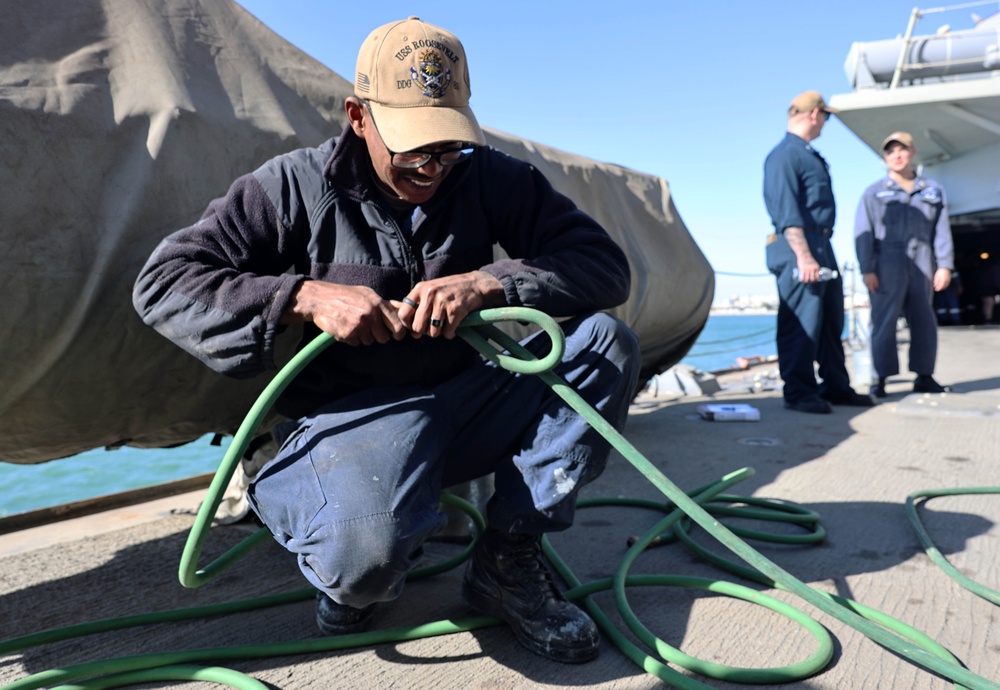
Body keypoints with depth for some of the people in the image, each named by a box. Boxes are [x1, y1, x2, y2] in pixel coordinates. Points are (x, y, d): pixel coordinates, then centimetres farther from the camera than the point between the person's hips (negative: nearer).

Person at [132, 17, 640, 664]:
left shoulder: (493, 179, 1)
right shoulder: (296, 186, -4)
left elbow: (606, 264, -7)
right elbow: (164, 283, -8)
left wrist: (488, 282, -24)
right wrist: (308, 296, -22)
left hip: (463, 401, 4)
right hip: (347, 414, -4)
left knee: (605, 343, -16)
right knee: (364, 553, -36)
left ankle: (507, 561, -9)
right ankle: (349, 575, 7)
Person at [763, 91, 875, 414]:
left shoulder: (810, 155, 22)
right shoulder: (784, 155, -9)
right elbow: (786, 211, -18)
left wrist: (821, 253, 20)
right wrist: (803, 256, -24)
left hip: (822, 247, 10)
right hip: (799, 247, -10)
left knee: (832, 321, 13)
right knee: (802, 323, -7)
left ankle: (836, 387, 21)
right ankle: (799, 392, 0)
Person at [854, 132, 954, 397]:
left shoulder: (932, 191, 15)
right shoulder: (874, 193, 7)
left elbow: (942, 230, 11)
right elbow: (863, 233, 0)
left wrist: (944, 265, 1)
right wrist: (867, 270, -9)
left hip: (921, 265, 3)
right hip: (887, 265, -3)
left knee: (924, 322, 5)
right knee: (884, 322, -5)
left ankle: (924, 377, 14)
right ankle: (880, 379, -2)